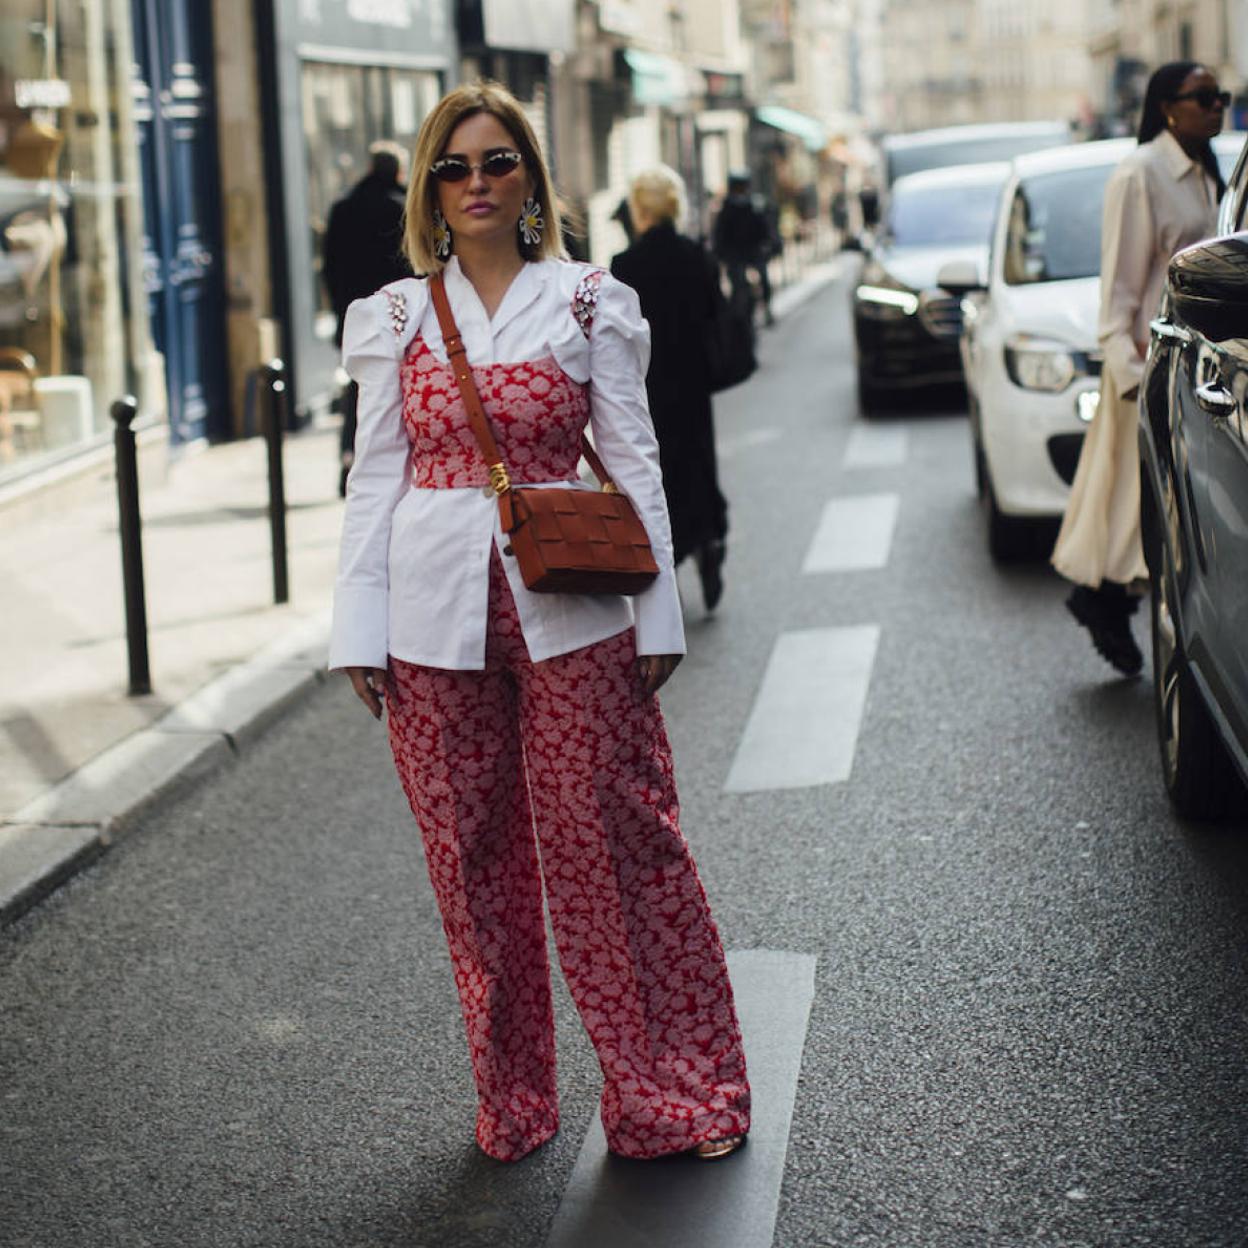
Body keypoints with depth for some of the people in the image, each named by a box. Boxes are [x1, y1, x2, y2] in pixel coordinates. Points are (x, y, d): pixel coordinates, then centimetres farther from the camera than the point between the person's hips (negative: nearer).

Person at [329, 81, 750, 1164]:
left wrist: (658, 615, -1)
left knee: (612, 848, 0)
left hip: (568, 609, -2)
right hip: (438, 615, 2)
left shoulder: (590, 303, 3)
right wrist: (361, 629, 2)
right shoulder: (395, 316, 8)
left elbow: (633, 463, 3)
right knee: (474, 864, 8)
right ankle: (512, 1106, 22)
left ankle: (669, 1092, 14)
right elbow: (376, 477, 8)